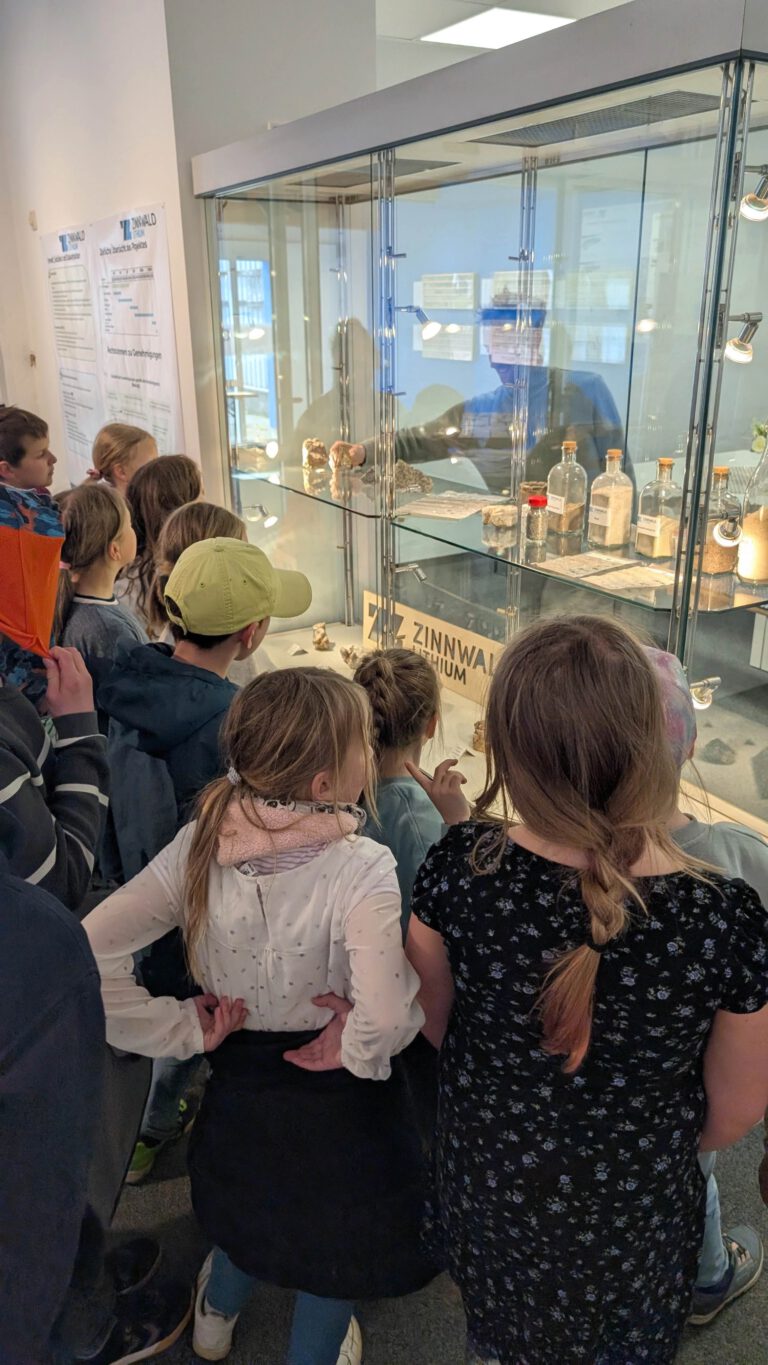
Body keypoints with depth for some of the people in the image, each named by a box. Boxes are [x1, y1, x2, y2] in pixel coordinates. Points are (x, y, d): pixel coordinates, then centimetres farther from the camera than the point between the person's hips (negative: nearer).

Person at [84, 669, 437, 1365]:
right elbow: (384, 1018, -43)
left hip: (238, 1076, 5)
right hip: (337, 1098, -4)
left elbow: (87, 954, -20)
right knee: (337, 1230, 28)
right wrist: (357, 1049, -21)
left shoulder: (200, 845, -19)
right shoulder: (361, 868, -32)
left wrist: (182, 1030, -11)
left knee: (251, 1201, 36)